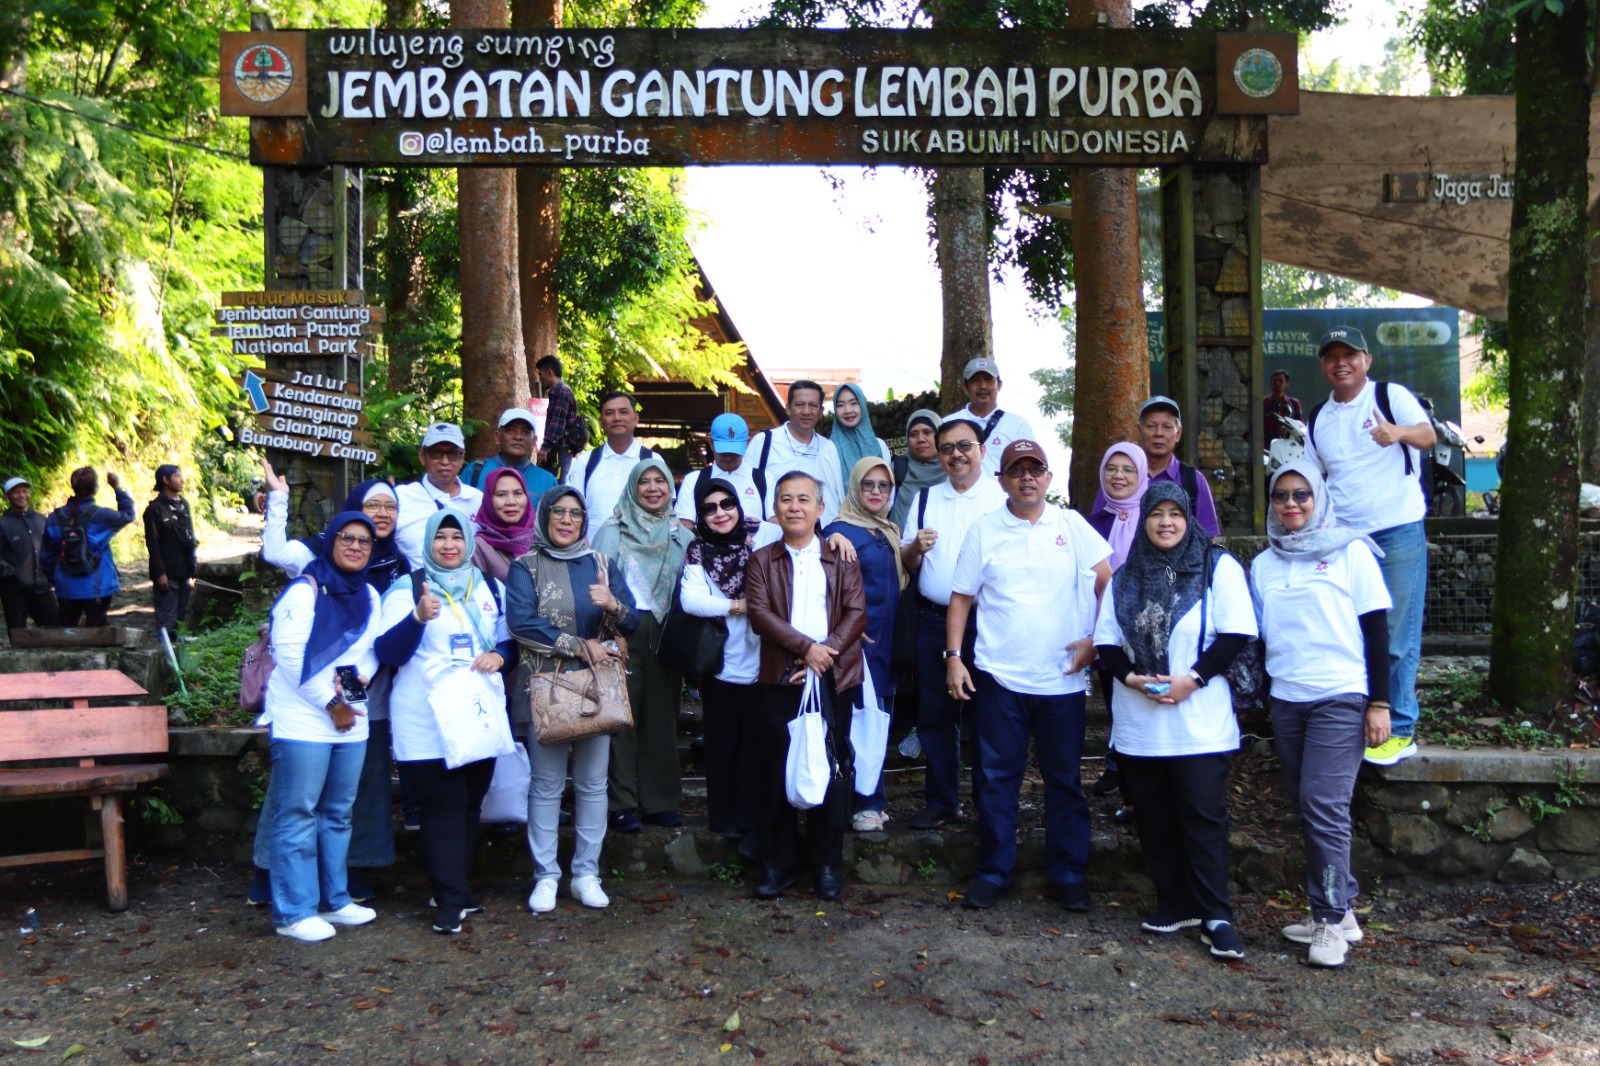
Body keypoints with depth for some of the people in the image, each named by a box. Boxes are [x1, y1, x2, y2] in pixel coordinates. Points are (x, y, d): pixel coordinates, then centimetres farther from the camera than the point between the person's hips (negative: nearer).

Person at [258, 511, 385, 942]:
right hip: (302, 721, -7)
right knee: (298, 815, -3)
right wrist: (331, 704, -15)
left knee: (338, 814, 14)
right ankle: (294, 913, 4)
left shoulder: (369, 596, 14)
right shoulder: (304, 591, -8)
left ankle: (334, 900, 24)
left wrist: (360, 676, -8)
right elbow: (291, 656, -16)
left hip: (352, 722, 7)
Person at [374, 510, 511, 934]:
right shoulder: (406, 590, 0)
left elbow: (510, 638, 20)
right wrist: (418, 618, -26)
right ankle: (450, 900, -1)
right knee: (443, 808, -7)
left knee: (470, 804, 11)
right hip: (427, 722, -4)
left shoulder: (490, 589, 13)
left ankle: (458, 888, 23)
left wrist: (499, 654, -3)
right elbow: (388, 652, -9)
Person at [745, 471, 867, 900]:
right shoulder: (761, 561, 10)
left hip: (833, 678, 0)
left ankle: (827, 864, 15)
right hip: (780, 680, 0)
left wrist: (827, 653, -13)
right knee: (777, 774, 2)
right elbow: (760, 614, -4)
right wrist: (807, 647, -14)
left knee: (832, 772, 2)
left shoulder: (841, 559, 11)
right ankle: (777, 864, 14)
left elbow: (856, 612, 2)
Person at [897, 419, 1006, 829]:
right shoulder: (925, 498, 11)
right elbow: (907, 563, 15)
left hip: (984, 622, -4)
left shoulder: (1002, 498, -2)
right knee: (935, 715, 11)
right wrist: (915, 547, -7)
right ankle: (941, 801, 24)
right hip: (934, 622, 4)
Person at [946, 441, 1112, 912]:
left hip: (1062, 679, 0)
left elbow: (1109, 585, 5)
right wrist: (953, 657, -2)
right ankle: (992, 872, 18)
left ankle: (1068, 874, 22)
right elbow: (961, 599, 5)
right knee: (997, 778, 6)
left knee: (1065, 780, 9)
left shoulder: (1072, 525, 3)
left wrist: (1095, 641, -3)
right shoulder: (983, 531, 3)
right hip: (999, 677, 0)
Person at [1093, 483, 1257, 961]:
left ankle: (1215, 915, 5)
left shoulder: (1219, 568, 0)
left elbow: (1236, 634, -6)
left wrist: (1193, 678, -15)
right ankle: (1175, 903, 22)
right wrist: (1129, 676, -8)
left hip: (1200, 720, -4)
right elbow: (1107, 640, 10)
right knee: (1154, 817, 9)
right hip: (1139, 723, 4)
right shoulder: (1124, 577, 12)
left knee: (1203, 816, -4)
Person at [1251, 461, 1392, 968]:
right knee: (1311, 809, 8)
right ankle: (1341, 911, 18)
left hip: (1342, 698, -5)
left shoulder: (1350, 552, 0)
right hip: (1286, 700, 5)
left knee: (1324, 806, -12)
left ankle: (1331, 919, -2)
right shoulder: (1263, 565, 12)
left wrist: (1380, 703, -7)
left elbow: (1376, 630, -2)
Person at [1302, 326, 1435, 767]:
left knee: (1396, 636, -2)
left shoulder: (1391, 396, -4)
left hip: (1398, 534, -5)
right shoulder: (1318, 419, 12)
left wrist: (1399, 432, -42)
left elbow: (1428, 436, -20)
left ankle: (1400, 731, 8)